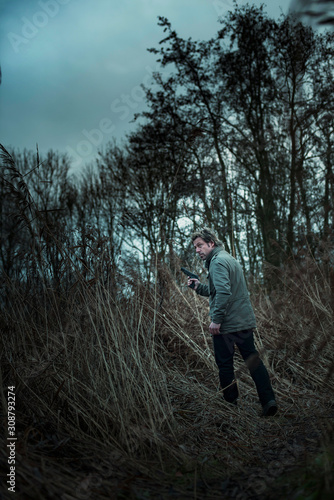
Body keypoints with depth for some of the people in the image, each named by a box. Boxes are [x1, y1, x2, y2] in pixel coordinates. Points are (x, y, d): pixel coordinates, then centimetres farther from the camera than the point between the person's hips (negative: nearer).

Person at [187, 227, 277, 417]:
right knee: (253, 359, 12)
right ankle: (269, 400, 8)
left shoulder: (218, 262, -14)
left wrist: (217, 320, -23)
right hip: (245, 321, 9)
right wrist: (199, 287, 15)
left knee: (225, 364, 7)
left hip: (226, 323, -9)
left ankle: (231, 403, 18)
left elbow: (223, 292, -27)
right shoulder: (230, 259, 17)